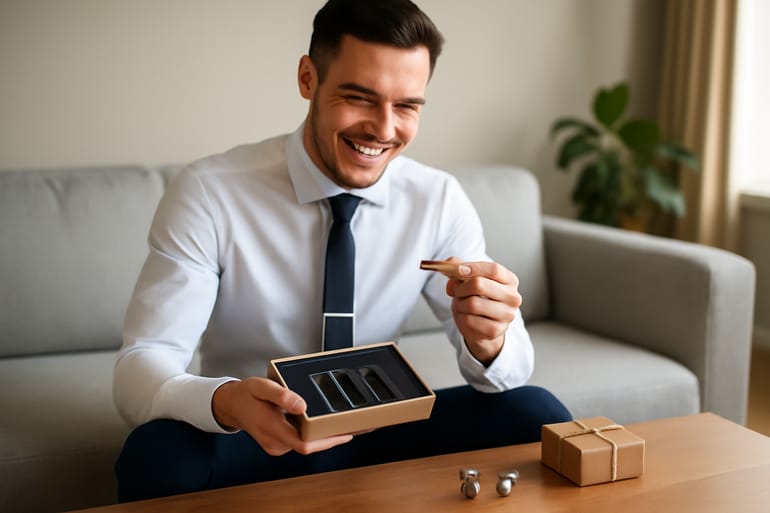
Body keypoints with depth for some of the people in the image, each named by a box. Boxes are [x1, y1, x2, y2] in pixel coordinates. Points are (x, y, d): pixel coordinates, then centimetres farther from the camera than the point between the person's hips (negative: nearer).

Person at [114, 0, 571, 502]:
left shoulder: (440, 201, -7)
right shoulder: (208, 193, -17)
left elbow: (511, 361, -5)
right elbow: (138, 371, -22)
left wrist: (487, 342, -31)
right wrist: (225, 402, -45)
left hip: (376, 432, 3)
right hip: (249, 442, -3)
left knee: (536, 417, -19)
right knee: (157, 454, -34)